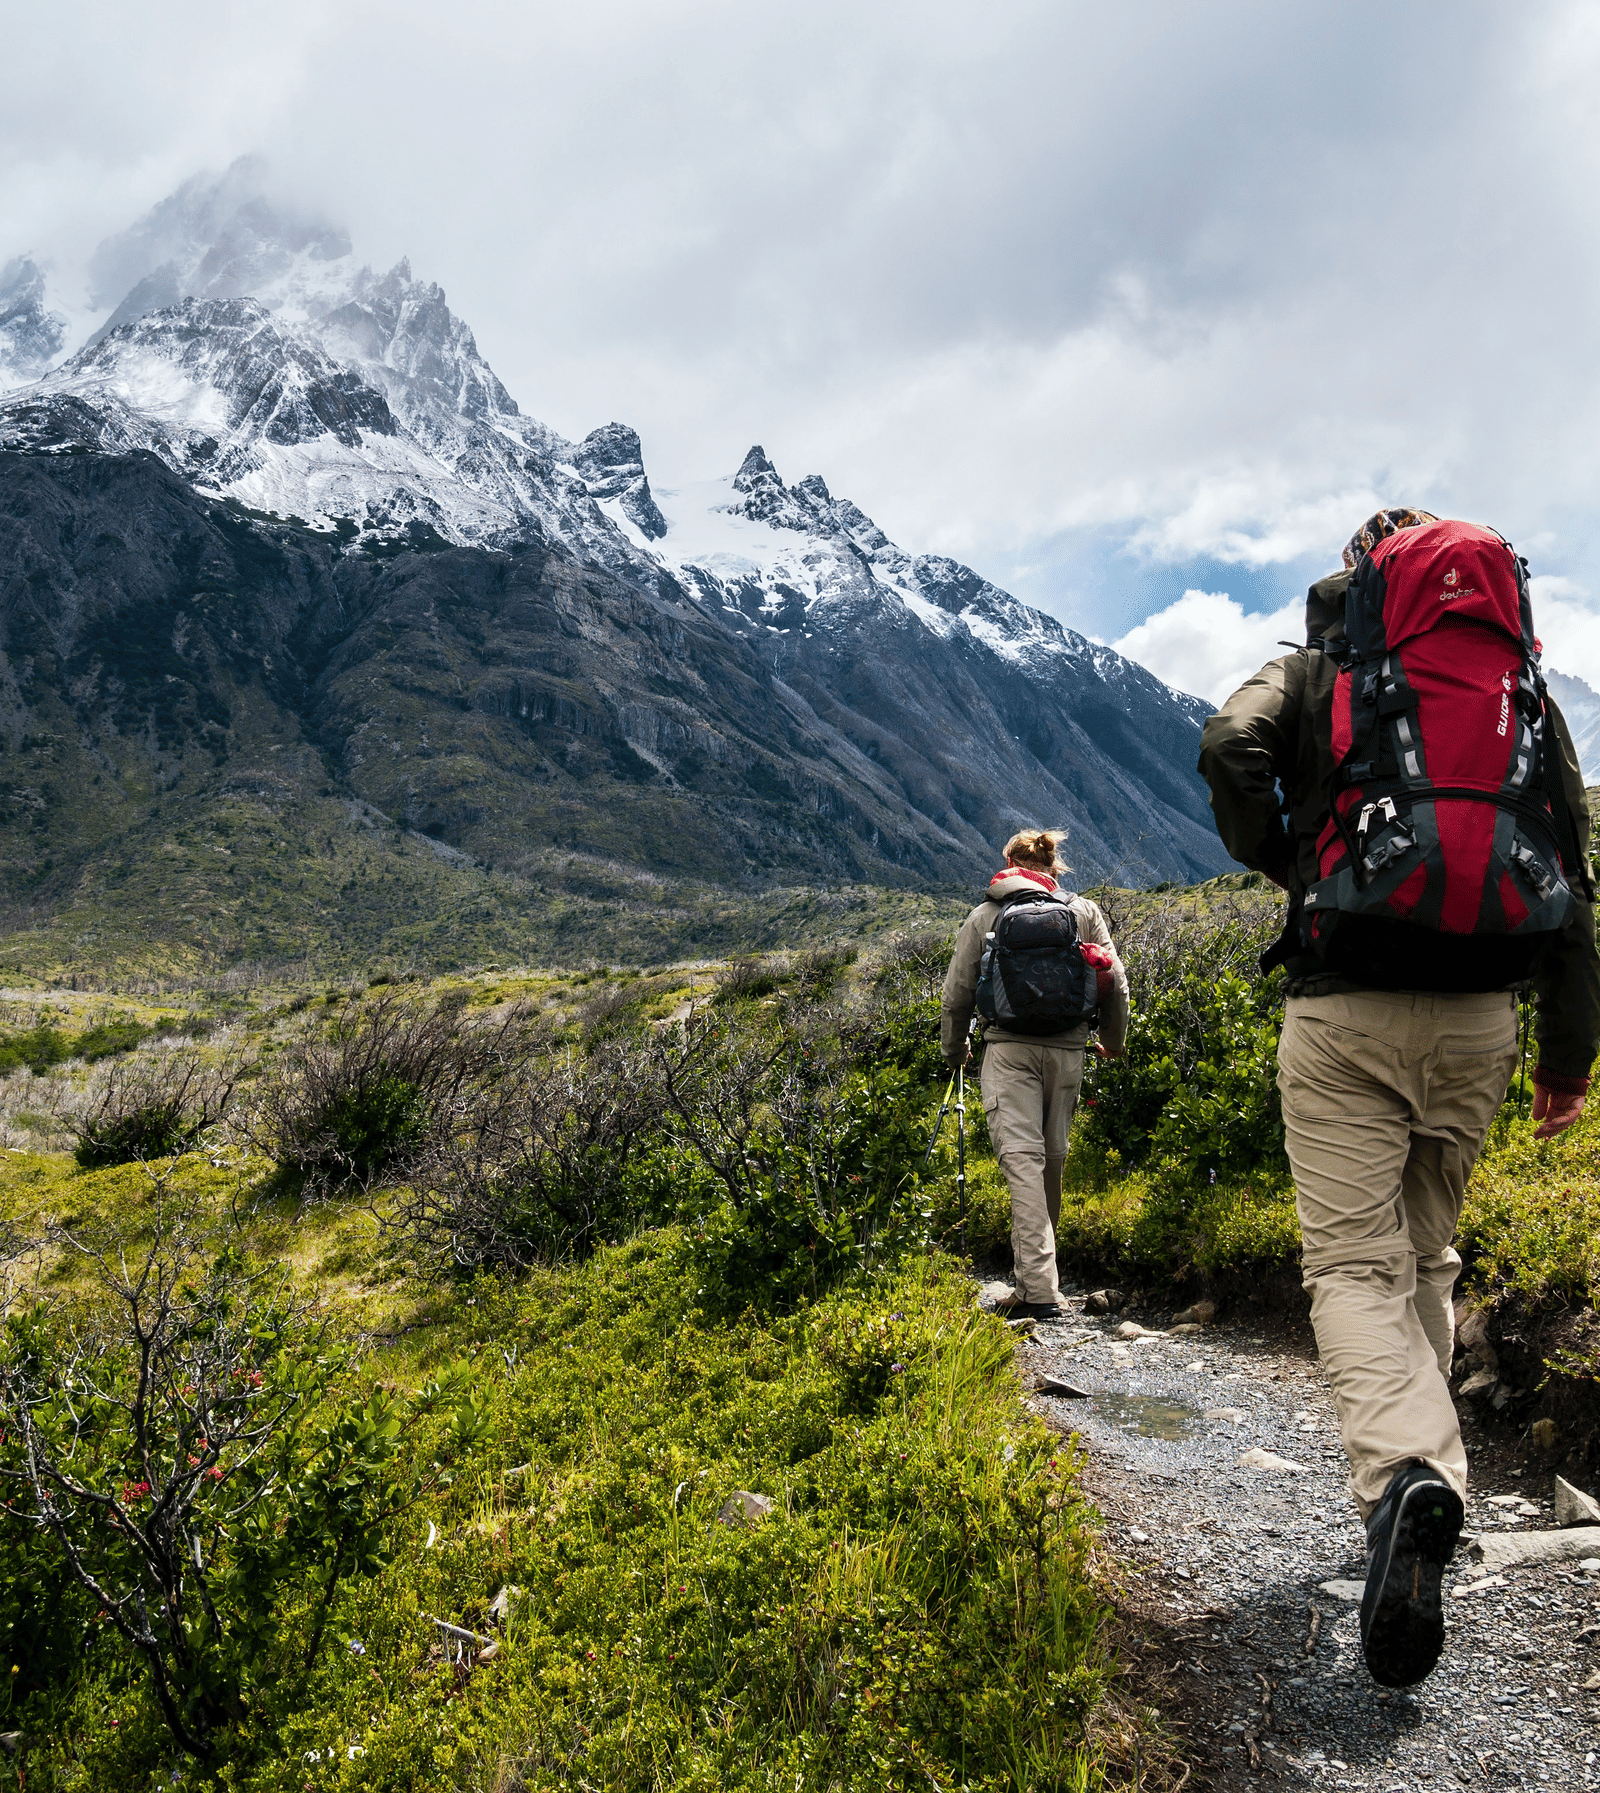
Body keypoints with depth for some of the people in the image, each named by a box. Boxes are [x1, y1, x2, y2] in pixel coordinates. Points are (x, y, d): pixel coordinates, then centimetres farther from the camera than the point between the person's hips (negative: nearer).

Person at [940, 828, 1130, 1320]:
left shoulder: (985, 915, 9)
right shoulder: (1084, 911, 12)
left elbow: (957, 992, 10)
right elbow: (1115, 982, 9)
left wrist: (954, 1049, 26)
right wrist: (1114, 1040, 26)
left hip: (1009, 1048, -2)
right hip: (1067, 1049, 3)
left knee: (1022, 1158, -9)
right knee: (1052, 1158, 13)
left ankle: (1038, 1287, -18)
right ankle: (1036, 1274, 27)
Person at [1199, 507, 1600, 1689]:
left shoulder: (1310, 672, 7)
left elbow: (1230, 749, -15)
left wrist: (1280, 865, 3)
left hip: (1345, 1009, -3)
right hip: (1478, 1013, 4)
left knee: (1353, 1261, -2)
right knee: (1427, 1253, 19)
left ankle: (1405, 1473, -25)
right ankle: (1419, 1463, 25)